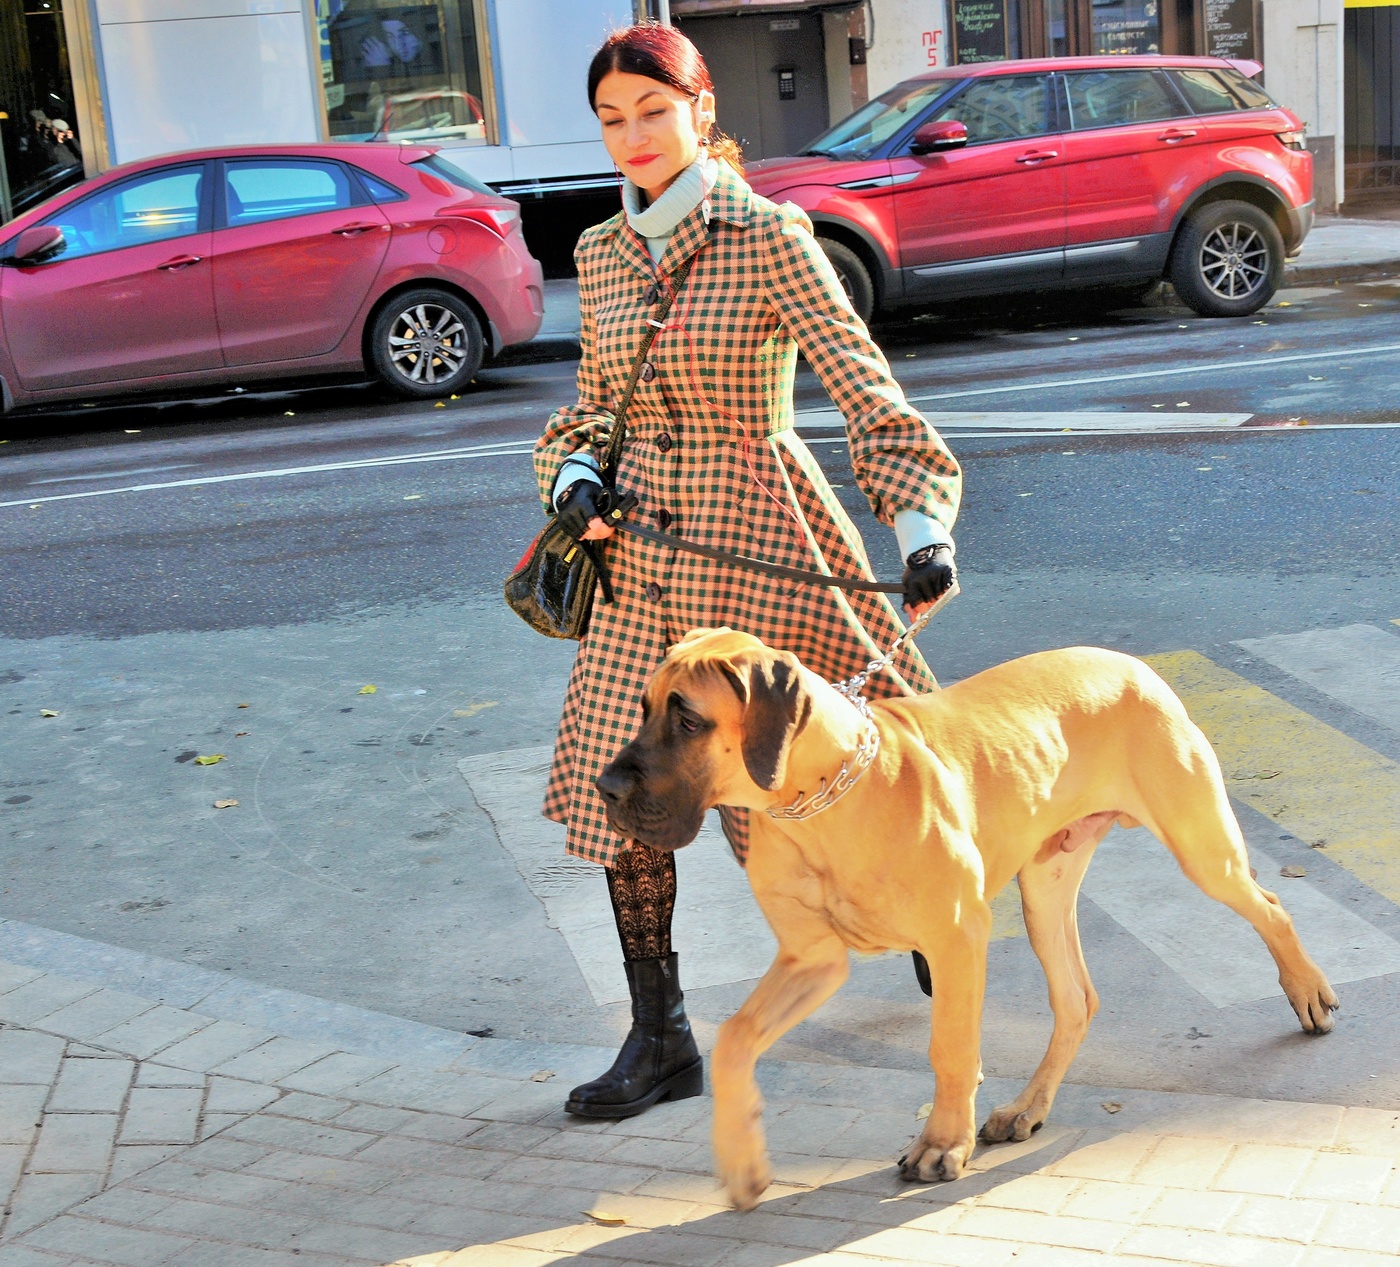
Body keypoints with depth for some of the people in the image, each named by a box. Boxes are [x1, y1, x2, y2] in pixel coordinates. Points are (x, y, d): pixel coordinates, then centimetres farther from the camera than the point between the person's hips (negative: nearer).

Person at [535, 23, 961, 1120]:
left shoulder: (767, 237, -10)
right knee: (619, 784, 3)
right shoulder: (602, 254, 8)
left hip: (753, 538, -6)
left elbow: (863, 387, -16)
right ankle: (660, 1039, 15)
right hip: (642, 554, 6)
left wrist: (923, 526, -27)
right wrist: (575, 479, -3)